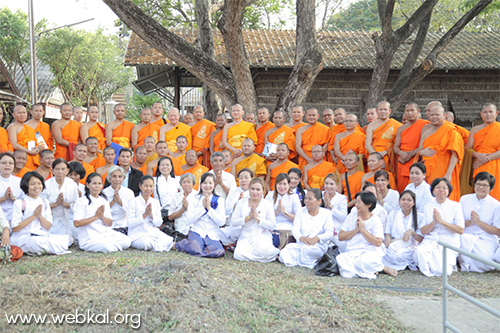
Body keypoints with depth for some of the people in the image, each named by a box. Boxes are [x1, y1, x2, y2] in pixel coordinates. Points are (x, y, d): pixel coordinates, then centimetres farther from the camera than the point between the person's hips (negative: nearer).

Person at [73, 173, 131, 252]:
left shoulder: (104, 201, 15)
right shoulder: (81, 201, -3)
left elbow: (110, 223, 12)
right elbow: (77, 223, -13)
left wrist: (102, 216, -9)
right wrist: (96, 216, -13)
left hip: (106, 233, 6)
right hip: (89, 237, -6)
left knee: (127, 241, -16)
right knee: (107, 247, -33)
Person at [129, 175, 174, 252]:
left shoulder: (155, 202, 12)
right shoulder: (134, 202, -2)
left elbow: (159, 223, 8)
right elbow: (130, 223, -10)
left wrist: (151, 214, -10)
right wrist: (145, 214, -15)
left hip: (153, 232, 4)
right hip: (137, 235, -3)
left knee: (169, 240, -26)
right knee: (147, 243, -37)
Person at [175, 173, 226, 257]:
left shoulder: (219, 200, 7)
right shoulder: (196, 199, 8)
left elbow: (221, 222, -3)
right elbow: (189, 220, -2)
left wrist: (209, 208, -8)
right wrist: (202, 207, -7)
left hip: (212, 235, 0)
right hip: (196, 232, 0)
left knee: (218, 252, -30)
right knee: (195, 249, -31)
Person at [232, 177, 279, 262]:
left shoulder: (267, 204, 2)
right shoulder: (242, 202, 5)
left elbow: (273, 225, -4)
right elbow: (233, 222, 0)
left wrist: (257, 218, -14)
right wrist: (249, 217, -12)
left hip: (262, 236, -1)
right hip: (246, 237, 1)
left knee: (265, 252, -32)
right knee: (239, 255, -26)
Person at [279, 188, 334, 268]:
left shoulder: (326, 213, 6)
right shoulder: (301, 212, 14)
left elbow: (329, 233, -5)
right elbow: (295, 229, 1)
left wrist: (317, 238, -27)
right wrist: (301, 238, -23)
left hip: (319, 246, -2)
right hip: (301, 244, 3)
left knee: (306, 248, -38)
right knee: (284, 253, -26)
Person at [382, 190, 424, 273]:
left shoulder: (419, 217, 8)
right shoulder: (392, 214, 15)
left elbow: (421, 239, 3)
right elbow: (387, 233, 10)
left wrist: (412, 232, -16)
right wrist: (387, 238, -14)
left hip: (410, 248, -2)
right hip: (394, 246, 2)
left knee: (396, 256, -35)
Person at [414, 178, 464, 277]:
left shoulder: (455, 206, 4)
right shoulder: (428, 207, 12)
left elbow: (460, 230, -6)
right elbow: (423, 231, 7)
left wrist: (441, 221, -14)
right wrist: (434, 222, -12)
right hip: (430, 241, 2)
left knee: (441, 270, -26)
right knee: (420, 252, -34)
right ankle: (428, 272, -5)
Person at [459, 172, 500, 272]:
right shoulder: (464, 199, 5)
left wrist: (478, 222, -14)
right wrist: (470, 222, -16)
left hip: (487, 239, -1)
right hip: (467, 235, 1)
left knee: (484, 263, -29)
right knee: (464, 238, -37)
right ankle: (465, 265, -13)